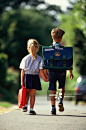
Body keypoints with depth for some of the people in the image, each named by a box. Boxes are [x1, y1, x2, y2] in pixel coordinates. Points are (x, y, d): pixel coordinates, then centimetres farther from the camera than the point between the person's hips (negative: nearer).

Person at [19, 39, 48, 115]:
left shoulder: (25, 58, 0)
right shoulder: (39, 59, -3)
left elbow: (23, 70, -2)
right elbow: (41, 70, -6)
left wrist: (22, 80, 0)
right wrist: (45, 78, 5)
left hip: (26, 77, 1)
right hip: (35, 78, -1)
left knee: (27, 93, 17)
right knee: (32, 94, 5)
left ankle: (25, 106, 5)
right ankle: (31, 109, 4)